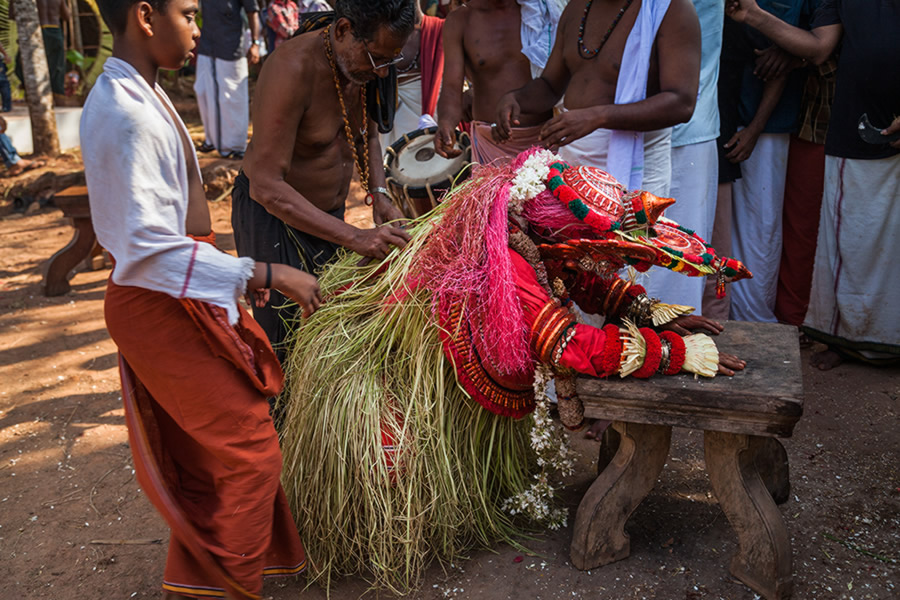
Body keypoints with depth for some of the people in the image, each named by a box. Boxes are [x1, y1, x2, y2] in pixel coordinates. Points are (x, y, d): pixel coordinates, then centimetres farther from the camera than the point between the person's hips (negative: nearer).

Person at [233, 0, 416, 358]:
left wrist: (377, 193, -2)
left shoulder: (362, 63, -4)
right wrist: (355, 238, -35)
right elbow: (267, 186, -32)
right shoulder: (293, 69, -29)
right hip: (274, 215, -7)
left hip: (328, 210, 7)